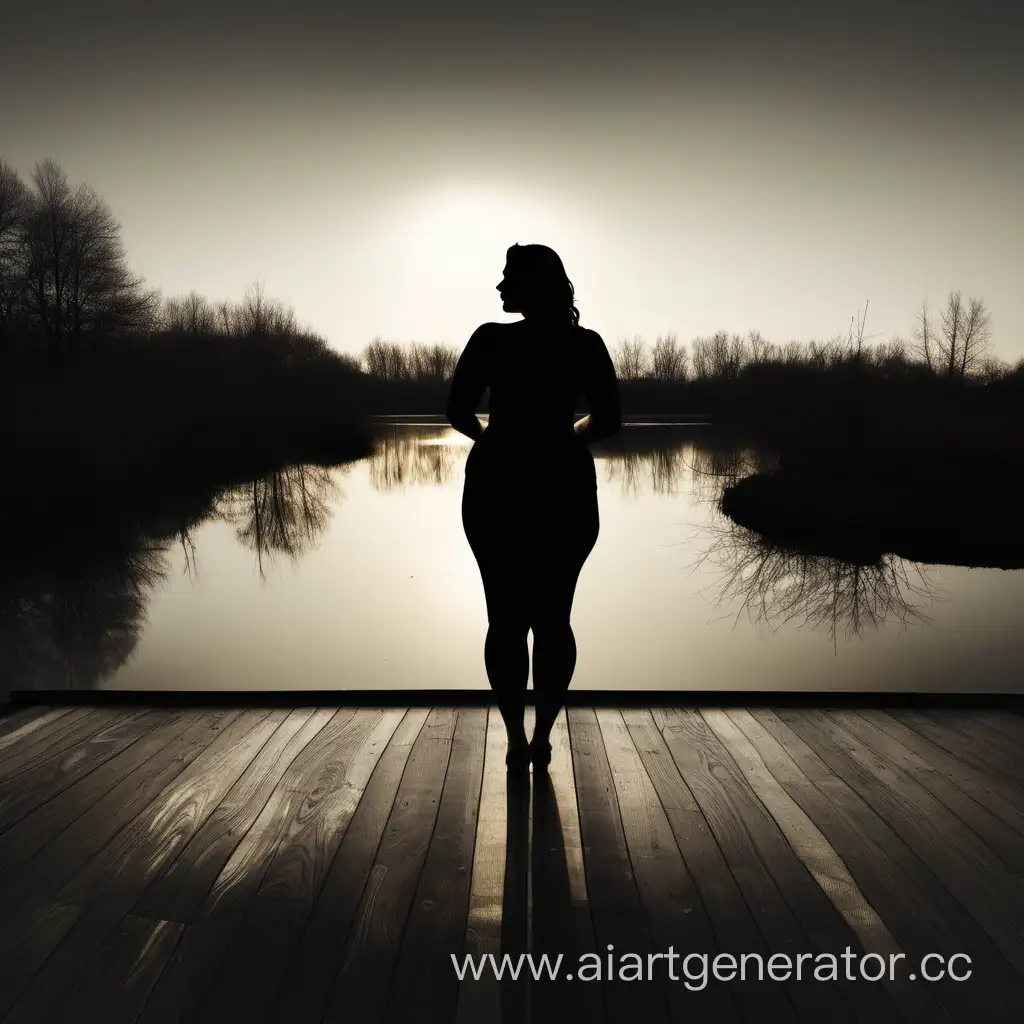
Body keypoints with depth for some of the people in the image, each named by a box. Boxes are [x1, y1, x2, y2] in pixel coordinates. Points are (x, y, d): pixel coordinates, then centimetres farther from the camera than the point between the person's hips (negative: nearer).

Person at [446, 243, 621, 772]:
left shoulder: (490, 339, -5)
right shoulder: (586, 344, -1)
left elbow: (458, 412, -4)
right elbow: (608, 420, 1)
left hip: (498, 490, -1)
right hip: (565, 492, 1)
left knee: (505, 619, 7)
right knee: (553, 618, 11)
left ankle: (517, 740, 9)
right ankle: (542, 737, 13)